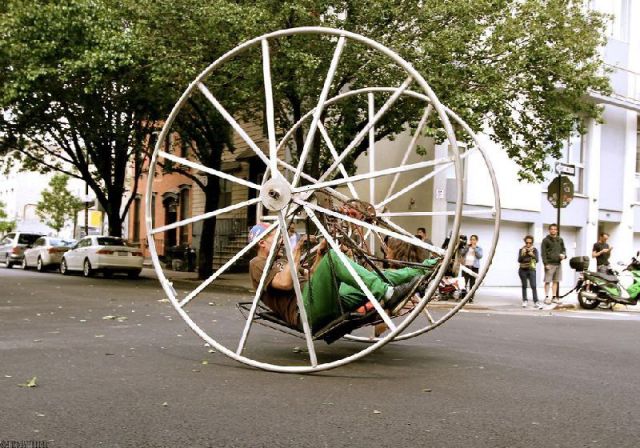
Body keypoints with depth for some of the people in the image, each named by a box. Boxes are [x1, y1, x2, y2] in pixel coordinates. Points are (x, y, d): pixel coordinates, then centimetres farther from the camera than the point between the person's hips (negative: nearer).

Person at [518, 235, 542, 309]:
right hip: (523, 270, 1)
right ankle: (524, 301, 16)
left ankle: (536, 302, -12)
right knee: (524, 286, 6)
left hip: (531, 270, -1)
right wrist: (522, 254, -28)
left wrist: (532, 255, -30)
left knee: (533, 286, -10)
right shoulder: (521, 249, -2)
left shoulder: (534, 250, -2)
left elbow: (537, 260, -12)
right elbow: (519, 260, -10)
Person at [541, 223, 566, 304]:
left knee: (556, 281, 8)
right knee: (547, 281, -4)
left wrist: (564, 255, -1)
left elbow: (563, 249, 23)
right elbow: (543, 253, -6)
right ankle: (547, 297, 1)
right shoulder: (546, 240, -2)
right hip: (550, 264, -5)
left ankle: (554, 297, 14)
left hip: (558, 263, 5)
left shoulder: (560, 240, 15)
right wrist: (546, 263, -13)